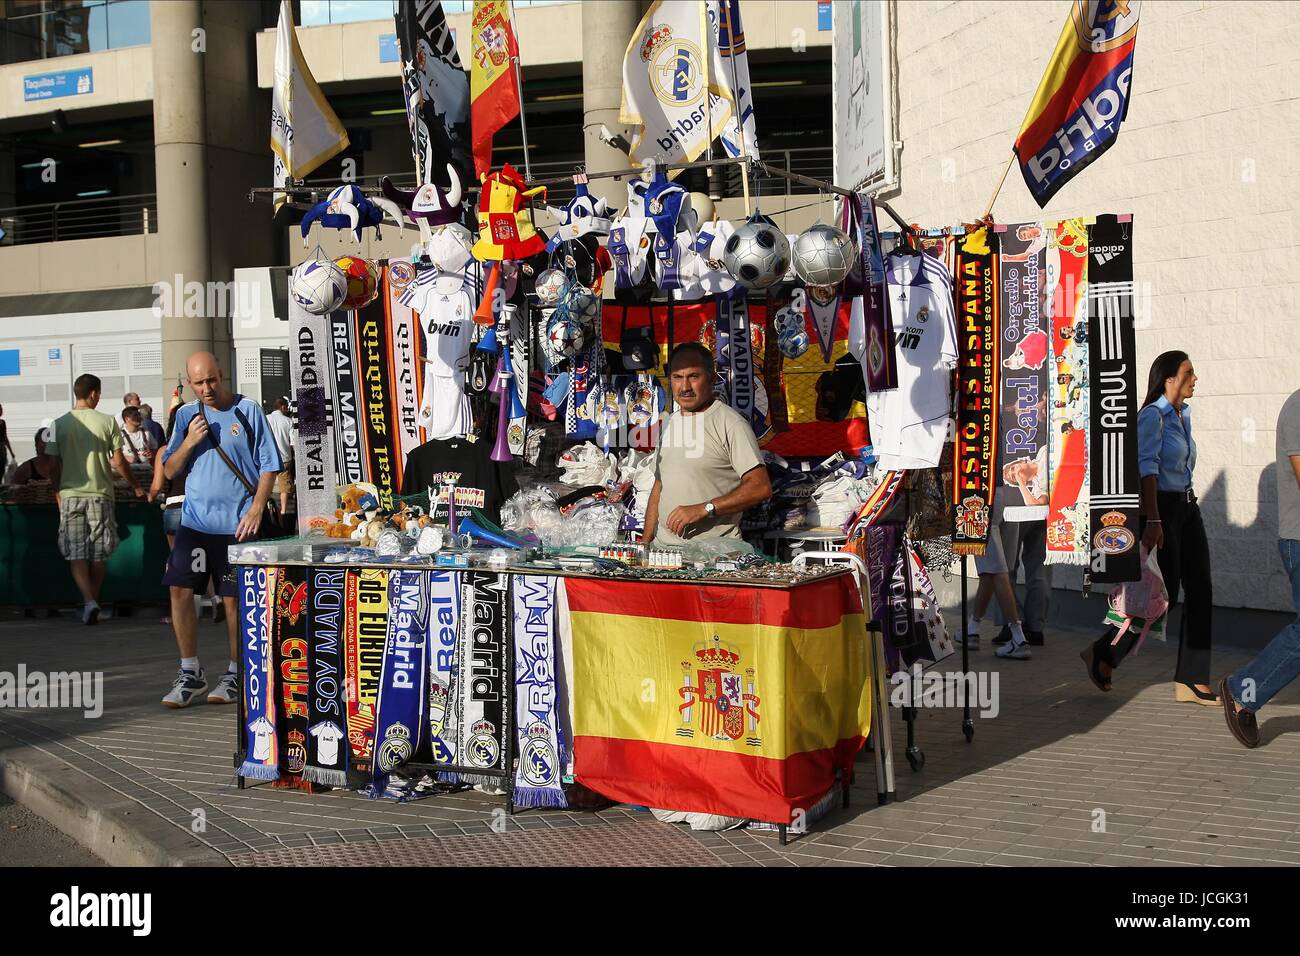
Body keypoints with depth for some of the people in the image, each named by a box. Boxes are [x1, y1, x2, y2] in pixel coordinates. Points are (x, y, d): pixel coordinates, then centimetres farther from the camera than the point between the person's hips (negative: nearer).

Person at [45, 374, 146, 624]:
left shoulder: (59, 424, 0)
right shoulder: (107, 422, -4)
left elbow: (53, 465, 2)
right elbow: (119, 462, -4)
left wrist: (58, 492, 15)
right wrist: (136, 486, 9)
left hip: (70, 495, 1)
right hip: (100, 494, -1)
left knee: (76, 554, 3)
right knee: (99, 554, 10)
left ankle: (88, 601, -15)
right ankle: (93, 601, 16)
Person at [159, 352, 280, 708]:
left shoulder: (248, 410, -2)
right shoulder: (186, 416, 10)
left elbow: (268, 465, -1)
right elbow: (169, 471, 10)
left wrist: (255, 510, -11)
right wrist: (189, 442, -8)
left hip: (236, 524, -3)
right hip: (194, 520, 4)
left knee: (234, 599, 3)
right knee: (179, 590, -4)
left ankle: (235, 674, 16)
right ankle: (190, 673, 8)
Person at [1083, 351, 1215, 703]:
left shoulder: (1183, 415, 15)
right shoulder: (1152, 416, -11)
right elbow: (1147, 468, -17)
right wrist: (1153, 521, -23)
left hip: (1187, 507, 9)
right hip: (1161, 507, -9)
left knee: (1201, 592, 3)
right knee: (1164, 594, -7)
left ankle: (1192, 681, 7)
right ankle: (1102, 655, 9)